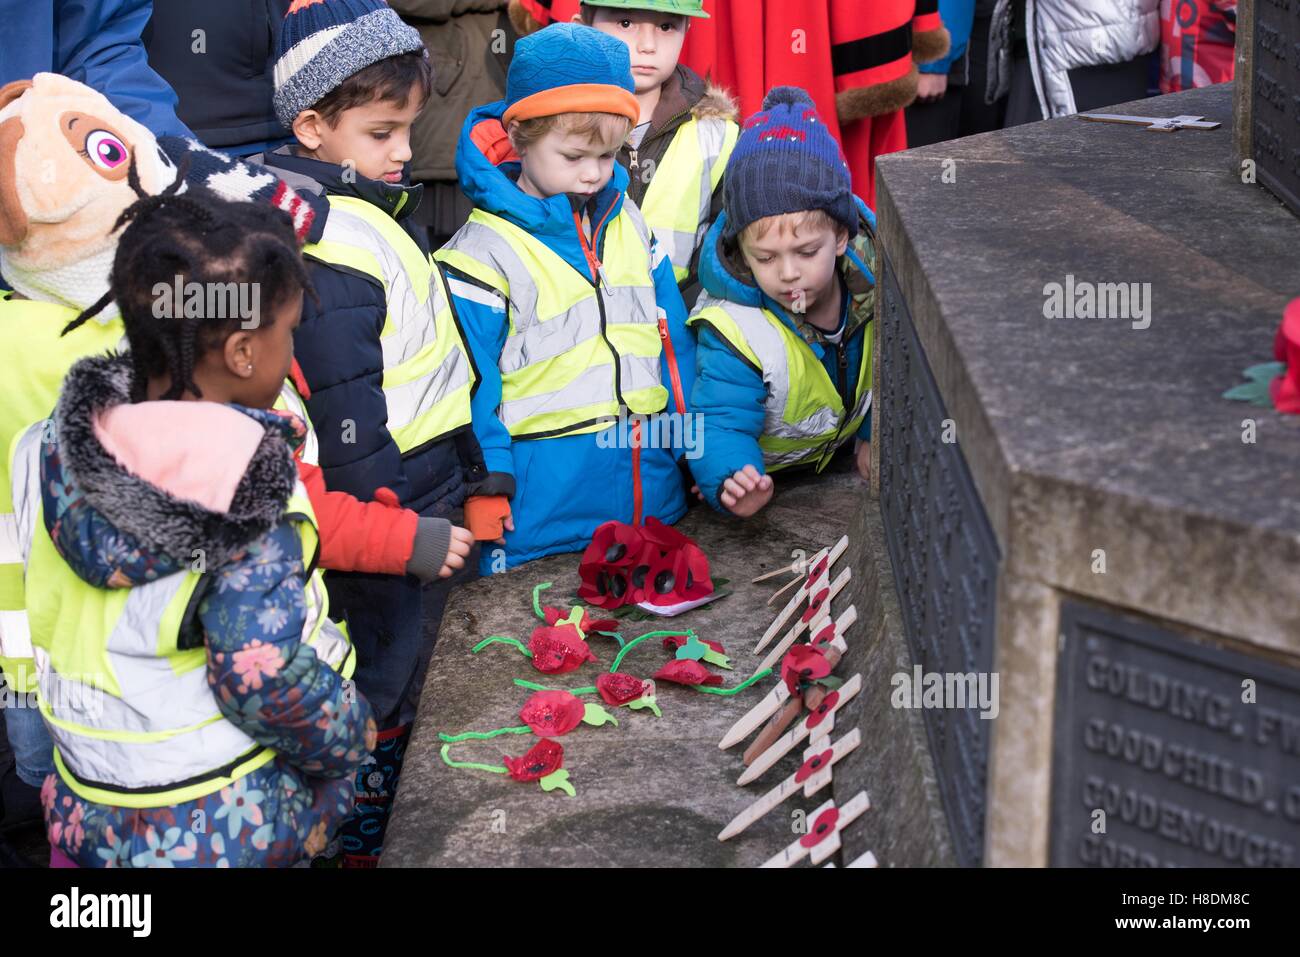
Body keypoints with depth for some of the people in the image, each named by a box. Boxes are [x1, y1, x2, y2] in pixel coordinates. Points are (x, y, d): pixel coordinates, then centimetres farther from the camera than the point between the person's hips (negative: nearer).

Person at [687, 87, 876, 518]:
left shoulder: (875, 282, -21)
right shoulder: (734, 331, -37)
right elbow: (720, 426, -38)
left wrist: (875, 433, -4)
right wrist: (730, 482, -59)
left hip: (839, 449, 4)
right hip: (763, 468, -4)